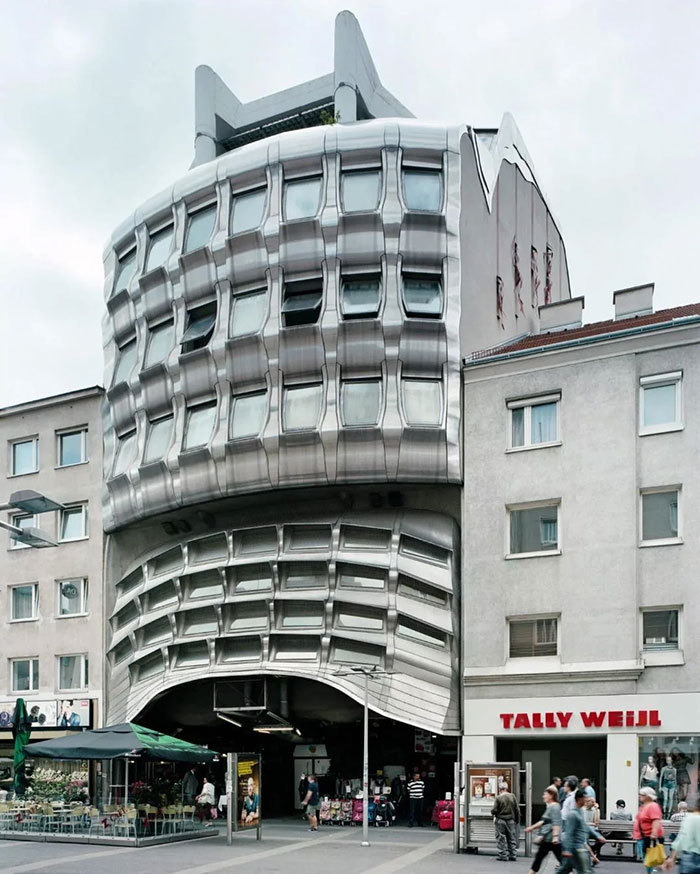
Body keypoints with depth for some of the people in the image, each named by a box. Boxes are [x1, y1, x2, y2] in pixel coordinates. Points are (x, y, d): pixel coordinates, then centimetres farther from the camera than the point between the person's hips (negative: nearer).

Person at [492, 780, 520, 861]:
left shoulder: (498, 798, -12)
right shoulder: (512, 796, -1)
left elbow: (494, 810, -12)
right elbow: (517, 810, 3)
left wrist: (494, 815, 12)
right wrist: (517, 820, 14)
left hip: (500, 820, -4)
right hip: (511, 820, 4)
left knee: (501, 839, 4)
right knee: (512, 838, 12)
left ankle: (503, 856, 4)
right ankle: (513, 855, 14)